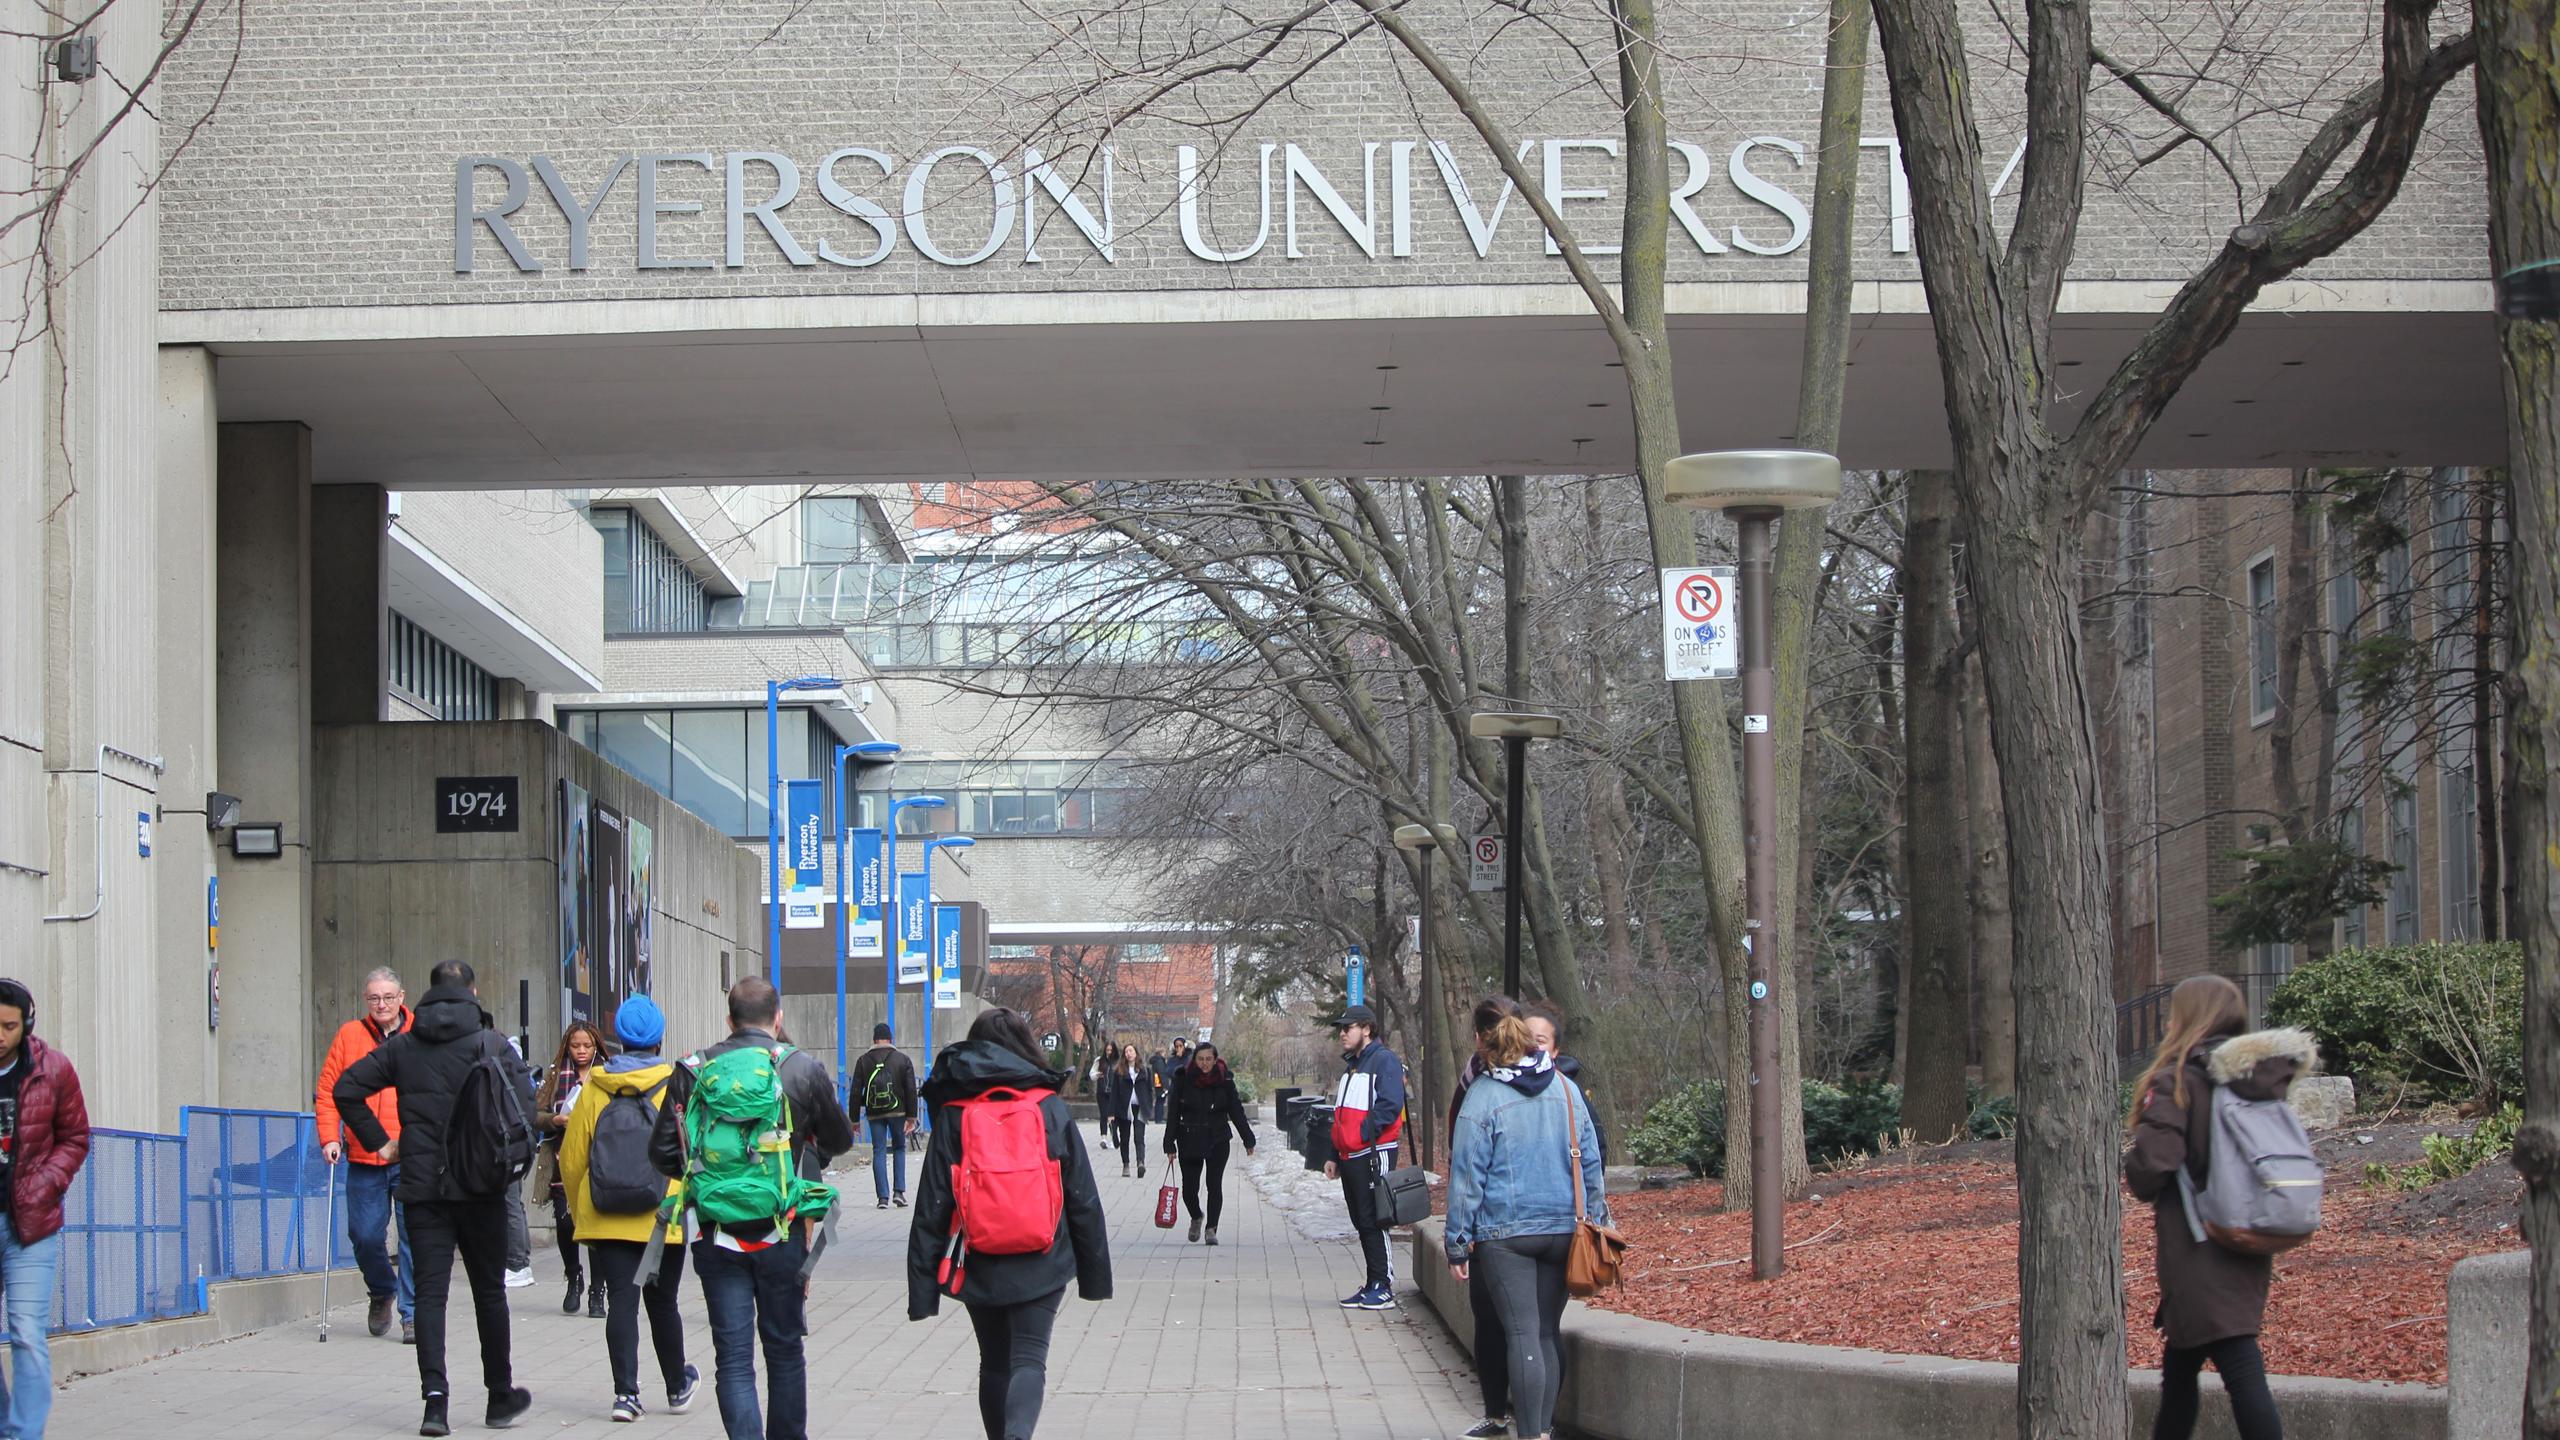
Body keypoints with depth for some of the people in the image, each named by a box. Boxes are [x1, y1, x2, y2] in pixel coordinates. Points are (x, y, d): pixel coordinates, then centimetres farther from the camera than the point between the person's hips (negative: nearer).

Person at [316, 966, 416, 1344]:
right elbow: (327, 1090, 9)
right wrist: (329, 1138, -1)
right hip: (364, 1157, 2)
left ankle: (412, 1314, 1)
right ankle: (382, 1292, 32)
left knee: (414, 1236, -5)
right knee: (365, 1235, 4)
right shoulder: (350, 1036, 7)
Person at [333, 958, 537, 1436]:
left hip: (423, 1184, 1)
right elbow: (523, 1101, -14)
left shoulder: (402, 1046, 6)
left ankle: (435, 1397, -16)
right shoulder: (493, 1045, -3)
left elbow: (346, 1088, 1)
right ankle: (501, 1397, 21)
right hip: (481, 1186, -1)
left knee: (430, 1291, 0)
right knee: (489, 1291, 11)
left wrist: (379, 1142, 5)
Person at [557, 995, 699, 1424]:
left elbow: (572, 1159, 3)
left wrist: (580, 1212, 15)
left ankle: (626, 1392, -9)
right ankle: (677, 1388, 28)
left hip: (606, 1221, 0)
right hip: (663, 1219, 0)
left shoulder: (594, 1088, 0)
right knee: (662, 1302, 13)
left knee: (621, 1301, 1)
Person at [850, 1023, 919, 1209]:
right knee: (899, 1148, 14)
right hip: (897, 1111, 0)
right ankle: (899, 1191, 2)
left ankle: (883, 1196, -3)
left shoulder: (863, 1061, 2)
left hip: (874, 1114, 0)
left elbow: (856, 1092, 2)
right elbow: (911, 1090, -2)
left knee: (879, 1152, 3)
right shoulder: (902, 1059, 1)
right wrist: (911, 1117, 1)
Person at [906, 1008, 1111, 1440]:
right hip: (1041, 1266, -1)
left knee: (994, 1363, 18)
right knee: (1029, 1359, -4)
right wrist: (1095, 1272, 10)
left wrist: (922, 1287, -2)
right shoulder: (1052, 1110, -1)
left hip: (980, 1269, 1)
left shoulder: (953, 1116, -2)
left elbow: (932, 1208, -4)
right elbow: (1083, 1198, 2)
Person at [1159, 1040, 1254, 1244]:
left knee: (1215, 1186, -5)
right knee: (1189, 1189, 0)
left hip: (1218, 1141, 0)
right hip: (1190, 1141, 0)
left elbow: (1236, 1111, 6)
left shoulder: (1224, 1080, -1)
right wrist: (1170, 1145, -2)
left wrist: (1248, 1140, 6)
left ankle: (1211, 1228, 6)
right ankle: (1196, 1218, 30)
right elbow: (1172, 1113, 0)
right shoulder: (1183, 1080, -4)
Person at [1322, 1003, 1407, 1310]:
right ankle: (1371, 1285, 15)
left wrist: (1363, 1134, -19)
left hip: (1374, 1154, -9)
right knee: (1362, 1224, 10)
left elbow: (1389, 1105, -19)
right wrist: (1335, 1157, 20)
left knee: (1373, 1223, -9)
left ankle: (1384, 1288, -7)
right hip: (1350, 1158, 9)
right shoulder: (1351, 1066, 22)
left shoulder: (1384, 1061, -8)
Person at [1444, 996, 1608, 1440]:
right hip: (1563, 1228, 4)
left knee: (1522, 1333, -5)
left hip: (1505, 1231, -4)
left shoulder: (1482, 1096, -8)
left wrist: (1458, 1244, 0)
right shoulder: (1566, 1088, 6)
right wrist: (1595, 1220, 20)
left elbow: (1466, 1175, -5)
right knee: (1549, 1331, 12)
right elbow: (1590, 1160, 11)